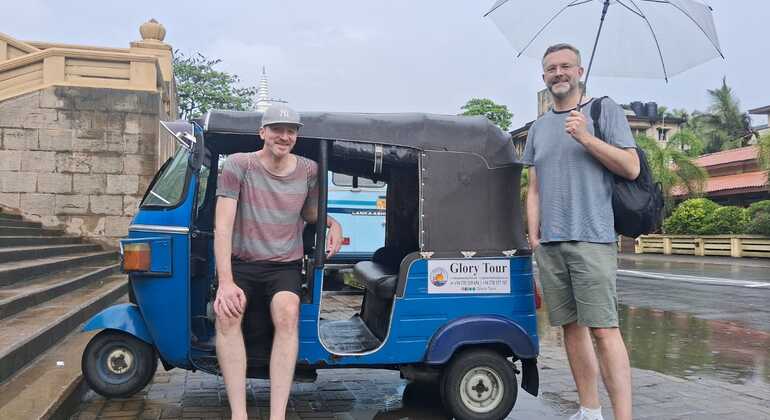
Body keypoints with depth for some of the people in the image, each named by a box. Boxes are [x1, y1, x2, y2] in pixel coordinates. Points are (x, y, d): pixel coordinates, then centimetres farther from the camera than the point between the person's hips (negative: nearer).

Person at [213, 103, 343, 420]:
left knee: (287, 312, -32)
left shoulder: (309, 171, 4)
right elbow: (223, 226, -12)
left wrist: (333, 224, -2)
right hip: (241, 263, -1)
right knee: (226, 312, -32)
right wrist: (225, 282, -22)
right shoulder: (239, 165, -5)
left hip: (285, 266, 1)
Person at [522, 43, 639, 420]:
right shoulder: (538, 127, 19)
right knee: (570, 327, 7)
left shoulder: (604, 109, 6)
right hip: (549, 244, 5)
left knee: (603, 329, -11)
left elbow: (631, 168, -1)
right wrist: (533, 236, 8)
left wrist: (586, 138, -12)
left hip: (592, 239, -5)